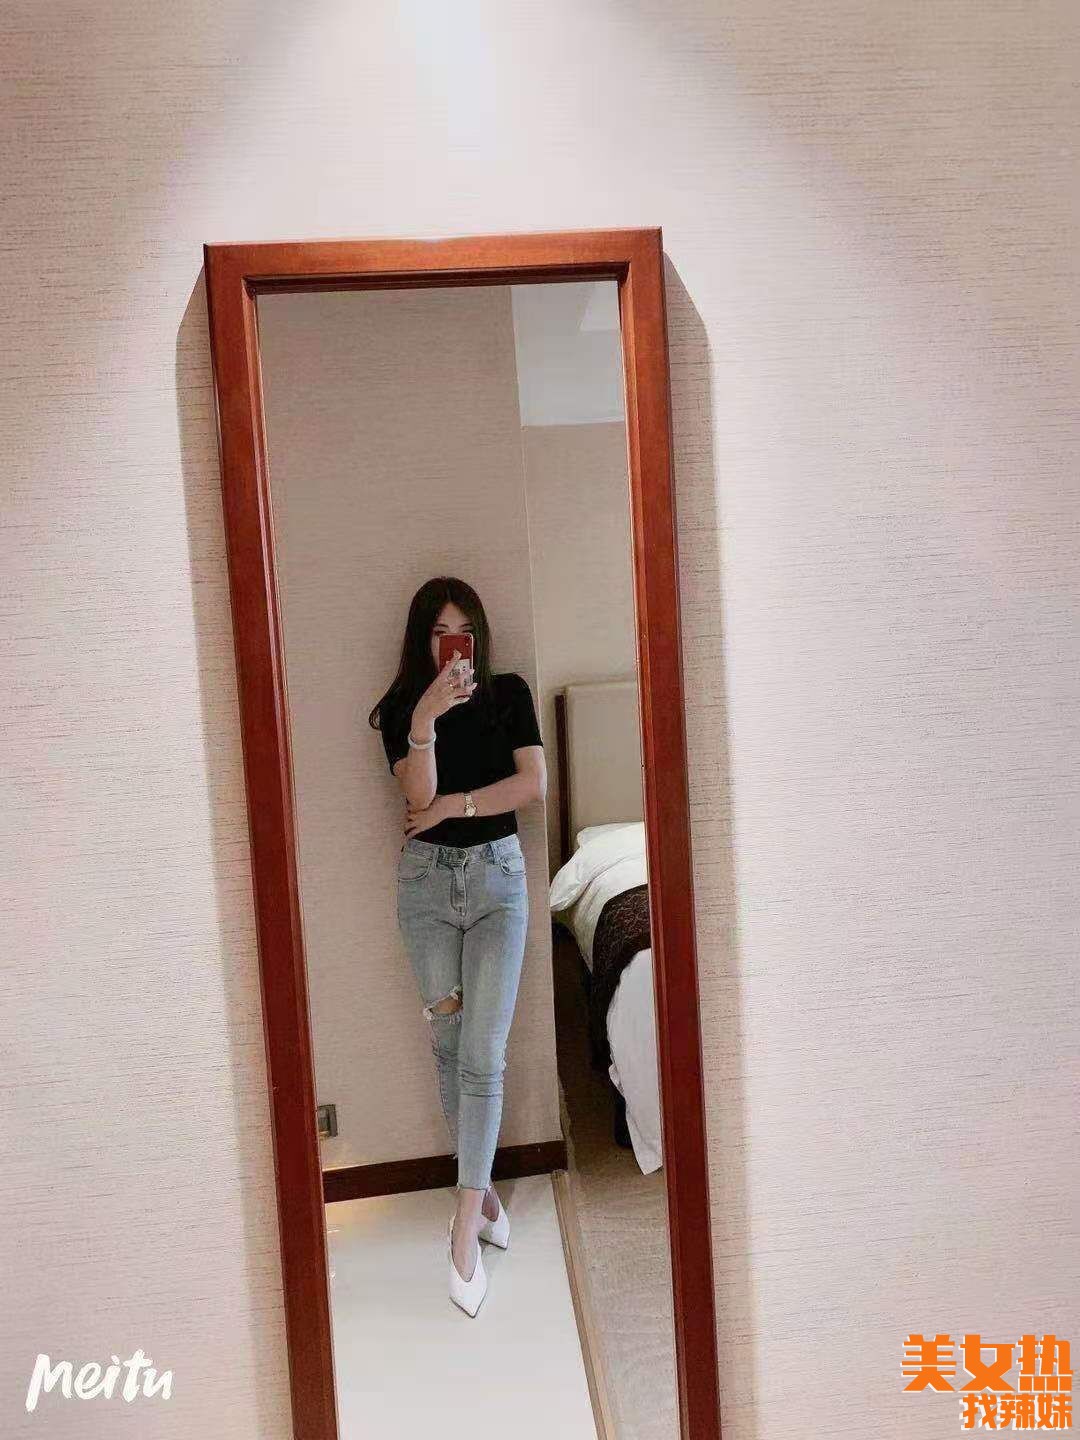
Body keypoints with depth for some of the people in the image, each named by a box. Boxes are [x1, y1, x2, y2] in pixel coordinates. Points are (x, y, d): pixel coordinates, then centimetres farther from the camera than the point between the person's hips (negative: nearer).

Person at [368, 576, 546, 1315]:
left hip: (498, 874, -1)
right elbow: (420, 797, -15)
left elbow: (534, 786, -9)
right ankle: (483, 1186, 28)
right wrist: (425, 719, -27)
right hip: (426, 880, 1)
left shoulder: (510, 692, 1)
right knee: (451, 1047, 9)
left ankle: (465, 1225, -2)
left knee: (484, 1054, -7)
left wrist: (455, 804, -12)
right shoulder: (400, 708, 0)